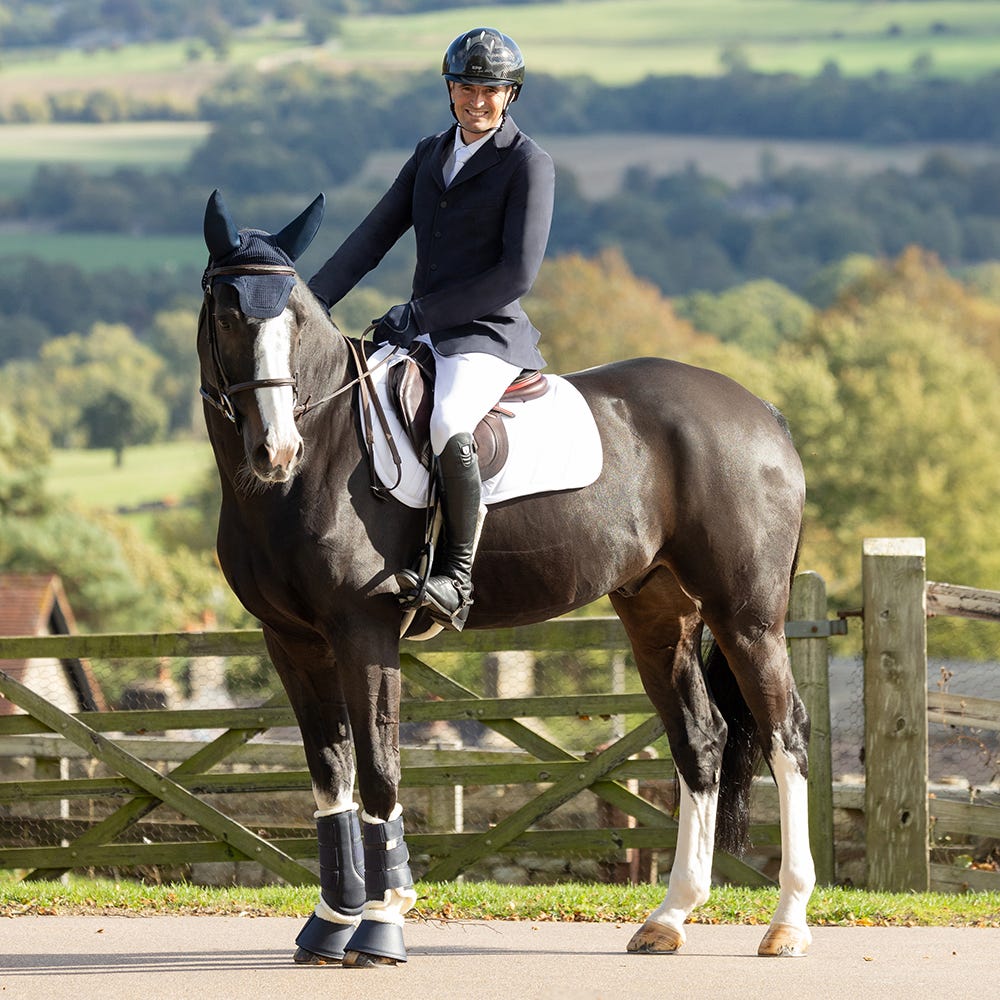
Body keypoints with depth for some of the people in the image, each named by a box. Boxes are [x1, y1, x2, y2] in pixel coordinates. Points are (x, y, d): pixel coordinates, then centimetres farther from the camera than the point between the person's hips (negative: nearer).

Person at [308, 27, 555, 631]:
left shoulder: (529, 163, -6)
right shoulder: (431, 154, 15)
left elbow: (518, 273, -14)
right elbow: (374, 238, 12)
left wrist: (421, 313, -15)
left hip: (489, 337, -8)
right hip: (422, 333, 8)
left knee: (446, 426, -36)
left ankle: (457, 580, -31)